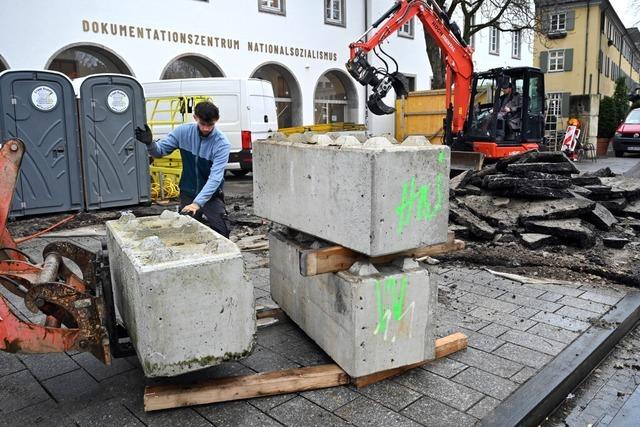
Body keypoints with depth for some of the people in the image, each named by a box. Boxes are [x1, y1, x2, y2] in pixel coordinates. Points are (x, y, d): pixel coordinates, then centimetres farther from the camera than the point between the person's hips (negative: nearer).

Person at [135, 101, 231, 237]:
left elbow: (215, 177, -27)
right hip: (188, 193, 3)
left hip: (211, 195, -2)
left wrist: (197, 203, -37)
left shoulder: (222, 143, -19)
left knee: (222, 232, -14)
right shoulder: (183, 131, -9)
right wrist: (150, 143, -27)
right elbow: (160, 151, -2)